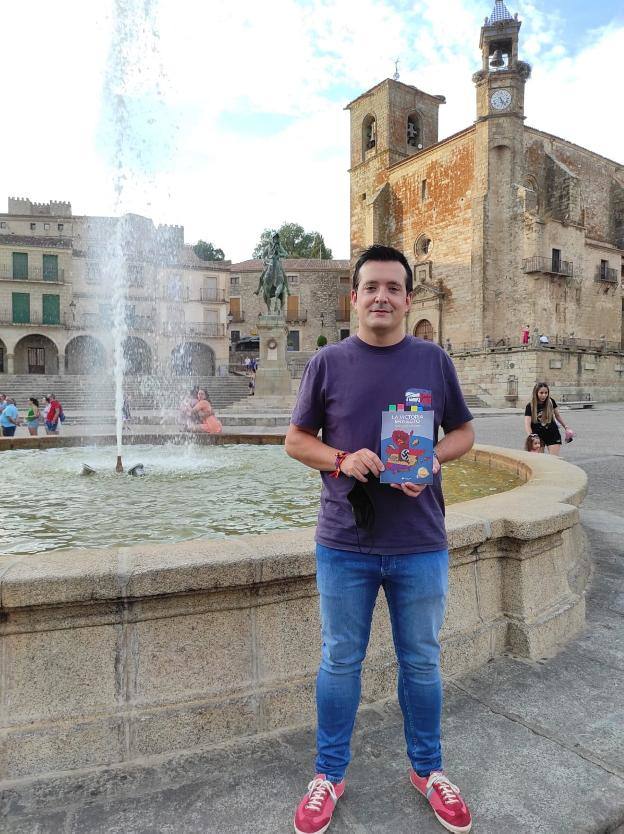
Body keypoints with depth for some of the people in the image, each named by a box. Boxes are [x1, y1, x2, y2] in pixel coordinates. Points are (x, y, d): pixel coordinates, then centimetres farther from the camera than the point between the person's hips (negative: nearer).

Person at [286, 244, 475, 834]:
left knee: (421, 662, 17)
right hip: (344, 545, -1)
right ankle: (329, 776, 36)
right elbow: (295, 439, 3)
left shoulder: (433, 360, 2)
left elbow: (463, 431, 9)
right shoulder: (327, 363, -1)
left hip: (420, 545, 1)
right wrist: (341, 459, -16)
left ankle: (427, 769, 41)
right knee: (340, 662, 14)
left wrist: (433, 459, -12)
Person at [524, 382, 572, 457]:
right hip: (538, 436, -1)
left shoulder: (551, 402, -5)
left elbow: (557, 415, 13)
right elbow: (527, 424, -22)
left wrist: (566, 427, 14)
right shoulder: (530, 406, -14)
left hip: (553, 435, 1)